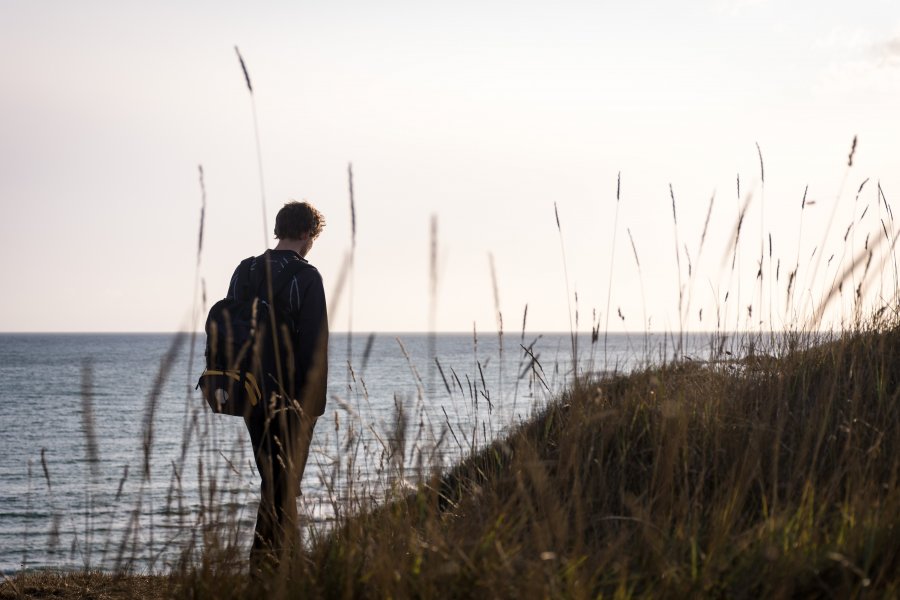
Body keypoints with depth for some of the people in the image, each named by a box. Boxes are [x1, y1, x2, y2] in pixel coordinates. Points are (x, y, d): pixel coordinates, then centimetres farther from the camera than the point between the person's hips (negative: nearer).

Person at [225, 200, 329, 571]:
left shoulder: (244, 272, 7)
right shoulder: (305, 276, -11)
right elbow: (314, 343, -15)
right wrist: (315, 401, -9)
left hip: (253, 394, 6)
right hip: (291, 396, -6)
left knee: (272, 478, 17)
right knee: (284, 482, -1)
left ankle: (287, 548, 24)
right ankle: (266, 561, -4)